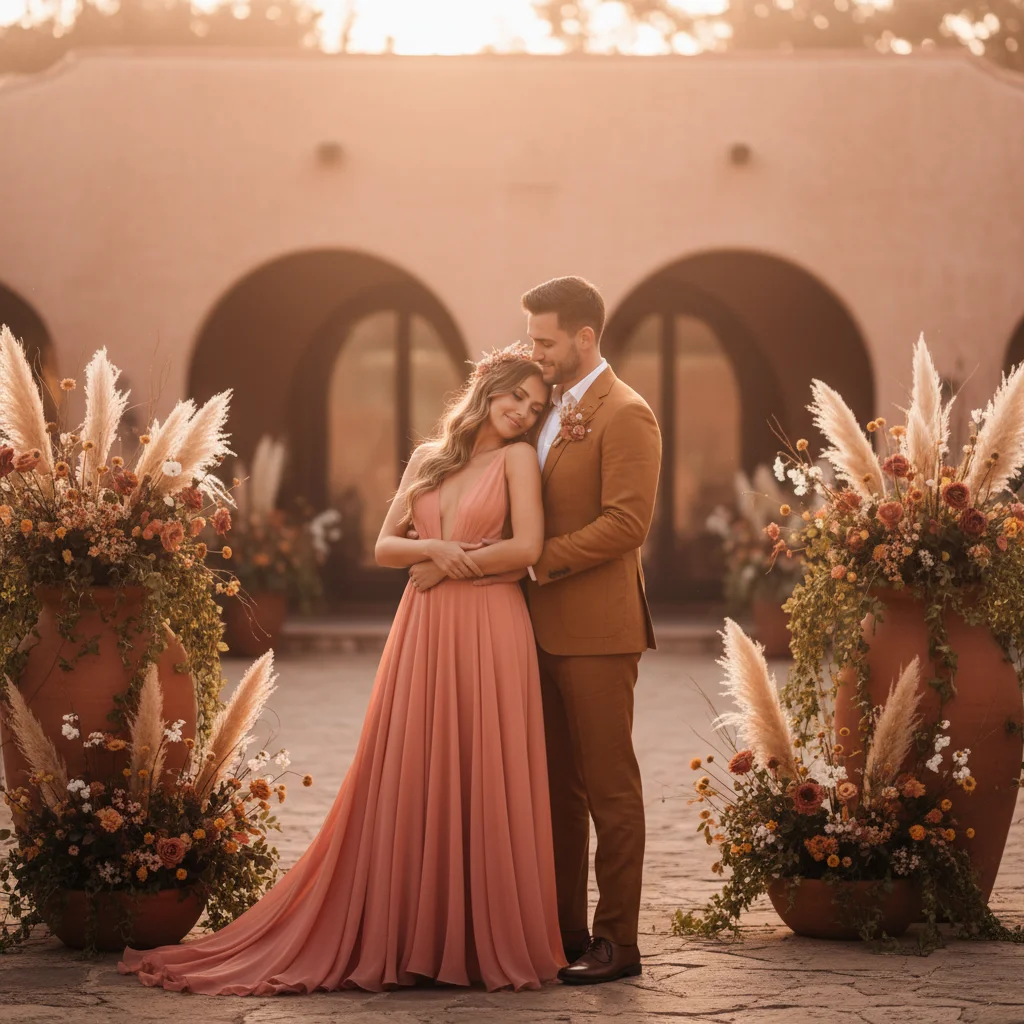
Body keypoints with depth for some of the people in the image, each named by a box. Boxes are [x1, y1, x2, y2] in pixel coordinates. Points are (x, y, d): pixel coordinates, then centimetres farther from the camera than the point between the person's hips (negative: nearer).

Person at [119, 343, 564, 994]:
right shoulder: (427, 458, 15)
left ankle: (491, 942, 5)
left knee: (484, 787, -3)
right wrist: (433, 547, -8)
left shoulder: (518, 457, 3)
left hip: (489, 633, -4)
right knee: (404, 786, 2)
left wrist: (449, 565, -3)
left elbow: (528, 546, -9)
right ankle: (403, 938, 9)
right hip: (423, 633, 4)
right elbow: (385, 547, 11)